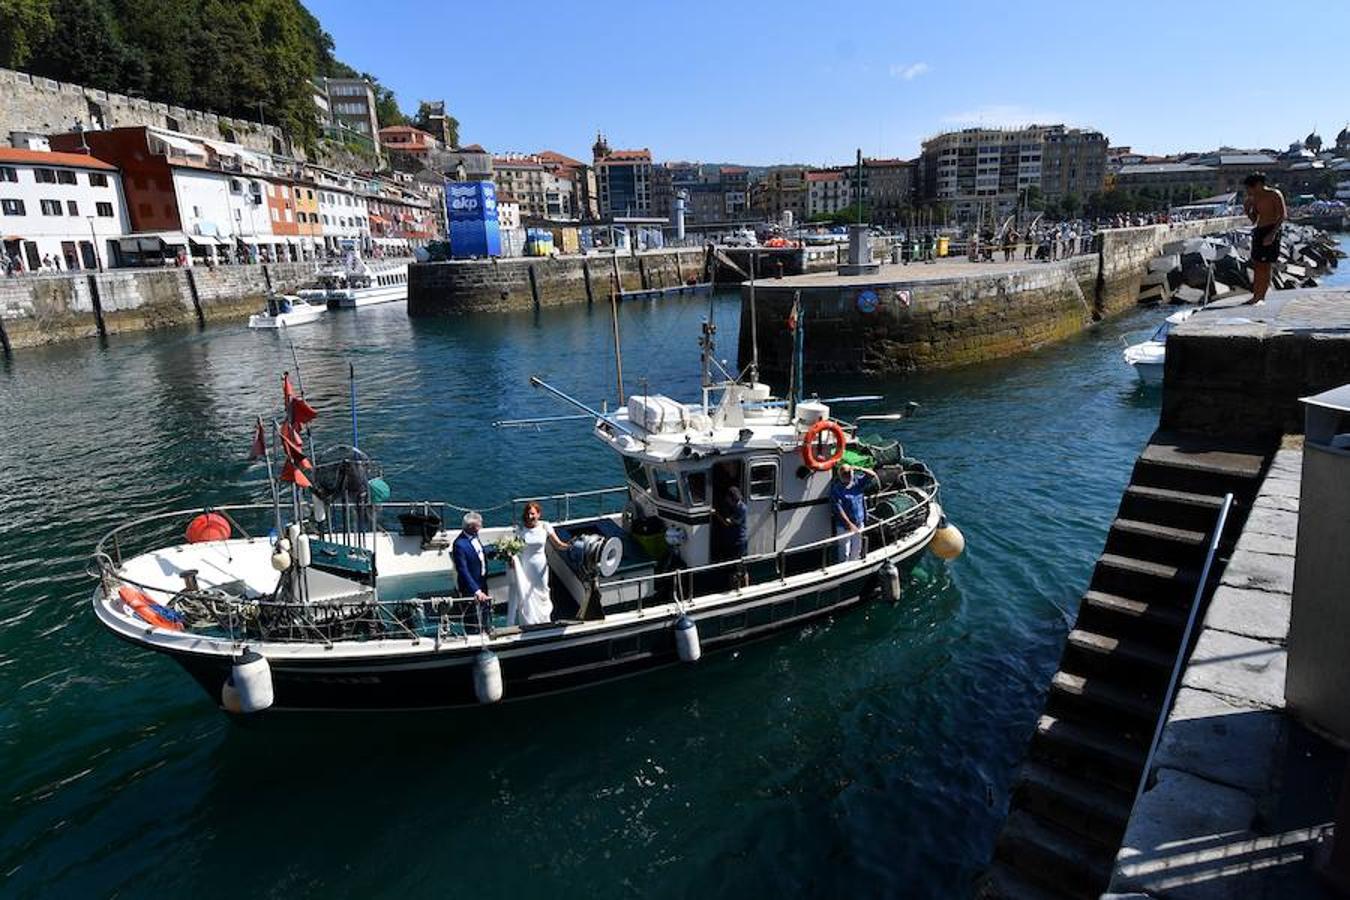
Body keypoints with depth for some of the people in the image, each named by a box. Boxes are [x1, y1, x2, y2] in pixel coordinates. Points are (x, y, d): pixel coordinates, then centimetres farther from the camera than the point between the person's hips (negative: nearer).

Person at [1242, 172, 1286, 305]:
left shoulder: (1275, 195, -7)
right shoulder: (1255, 199, 13)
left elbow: (1282, 215, -14)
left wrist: (1272, 233, -23)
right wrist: (1247, 209, 2)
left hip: (1270, 231, -7)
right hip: (1258, 231, 7)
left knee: (1265, 265, -6)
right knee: (1256, 264, 7)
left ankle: (1262, 297, -2)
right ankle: (1256, 296, 13)